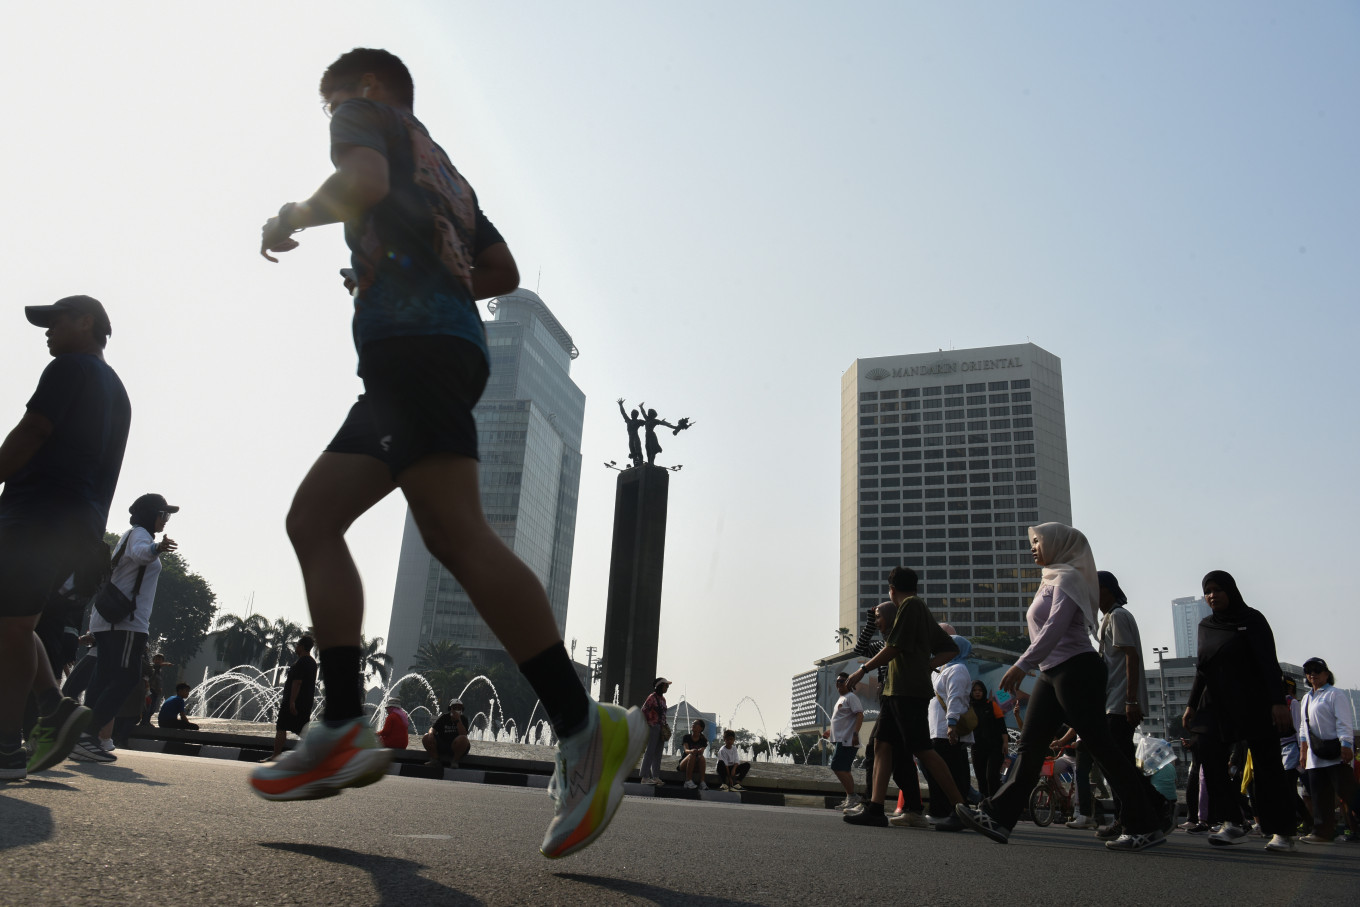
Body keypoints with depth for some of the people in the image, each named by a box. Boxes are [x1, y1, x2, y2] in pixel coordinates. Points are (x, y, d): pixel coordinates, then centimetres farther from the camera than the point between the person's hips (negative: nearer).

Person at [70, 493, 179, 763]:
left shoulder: (130, 536, 23)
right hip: (126, 621, -10)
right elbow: (139, 553, -32)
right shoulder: (139, 534, -7)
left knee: (103, 680, 7)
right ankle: (87, 736, -22)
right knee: (127, 679, -14)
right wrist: (156, 549, -53)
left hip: (108, 620, 11)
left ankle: (86, 739, 4)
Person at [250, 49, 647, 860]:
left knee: (457, 534, -21)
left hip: (411, 341, -9)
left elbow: (364, 181, -11)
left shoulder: (366, 114, 14)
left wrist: (292, 218, 5)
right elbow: (503, 270, 32)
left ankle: (585, 729, -27)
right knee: (313, 519, 7)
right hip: (450, 346, 9)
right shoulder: (442, 170, 36)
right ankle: (345, 732, -2)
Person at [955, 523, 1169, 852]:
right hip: (1052, 674, 10)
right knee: (1030, 745, 3)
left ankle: (1146, 826, 3)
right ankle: (998, 816, 1)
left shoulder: (1068, 578, -9)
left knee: (1100, 746, -6)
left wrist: (1022, 665, -26)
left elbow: (1055, 627, -21)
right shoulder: (1051, 580, 20)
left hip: (1076, 670, -10)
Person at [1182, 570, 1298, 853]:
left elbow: (1269, 663, -10)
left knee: (1266, 766, -3)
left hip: (1255, 706, -5)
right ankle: (1231, 824, -11)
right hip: (1216, 707, 5)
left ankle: (1281, 831, 6)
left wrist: (1278, 702, -19)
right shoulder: (1206, 626, 14)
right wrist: (1192, 704, 14)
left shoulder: (1251, 619, -2)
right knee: (1209, 758, -12)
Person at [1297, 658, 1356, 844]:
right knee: (1320, 794, 5)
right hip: (1315, 756, 7)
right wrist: (1303, 750, 17)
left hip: (1335, 753, -7)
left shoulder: (1335, 694, -2)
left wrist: (1346, 746, -19)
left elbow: (1344, 722, -10)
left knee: (1345, 791, -8)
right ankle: (1323, 831, 6)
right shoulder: (1306, 698, 21)